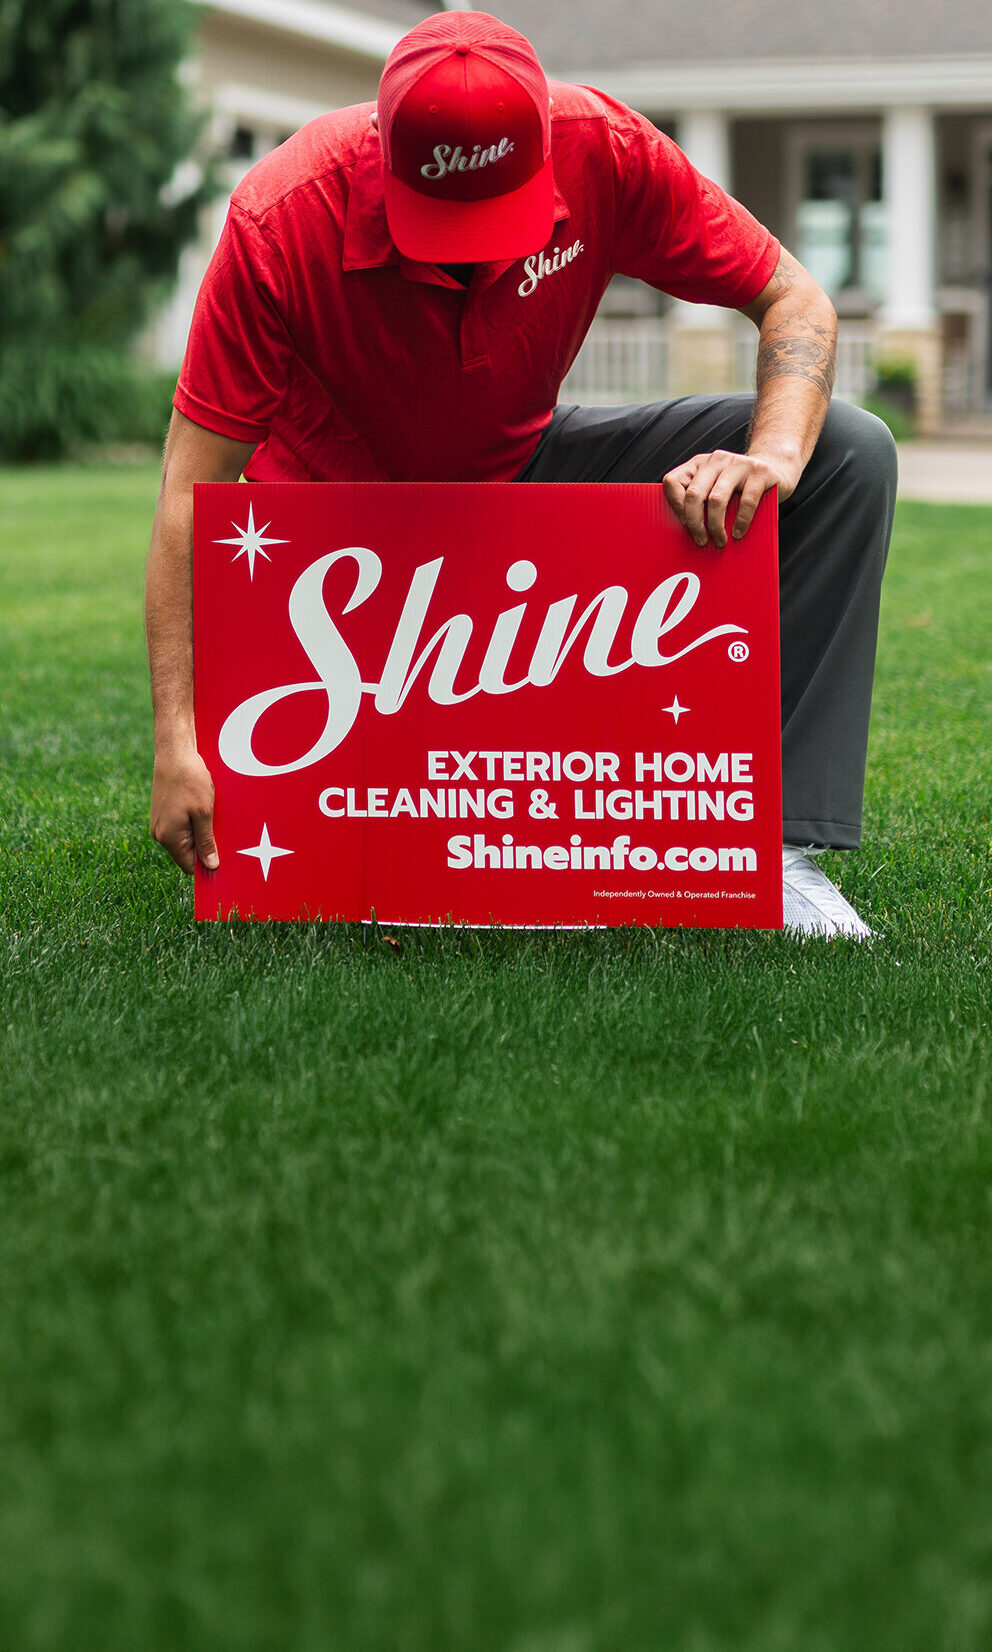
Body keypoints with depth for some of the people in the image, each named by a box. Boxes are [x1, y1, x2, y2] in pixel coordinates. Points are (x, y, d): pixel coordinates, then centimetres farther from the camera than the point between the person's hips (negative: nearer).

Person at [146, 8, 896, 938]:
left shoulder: (603, 151, -24)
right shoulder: (282, 223, -31)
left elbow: (795, 302, -12)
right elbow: (194, 488, -28)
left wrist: (776, 454, -34)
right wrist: (176, 741, -34)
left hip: (522, 470, 3)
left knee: (849, 452, -15)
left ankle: (781, 838, -19)